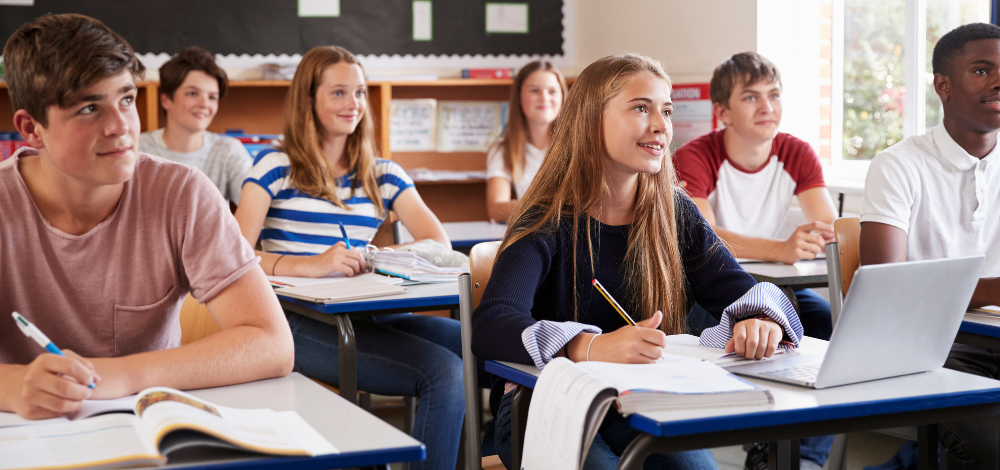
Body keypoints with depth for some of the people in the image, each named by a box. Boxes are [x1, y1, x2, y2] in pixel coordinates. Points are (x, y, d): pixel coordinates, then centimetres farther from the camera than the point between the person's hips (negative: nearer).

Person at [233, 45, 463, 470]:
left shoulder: (382, 176, 19)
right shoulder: (276, 168, 6)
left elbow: (439, 245, 7)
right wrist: (311, 264, -23)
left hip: (369, 316, 5)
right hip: (301, 322, -5)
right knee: (444, 371, -27)